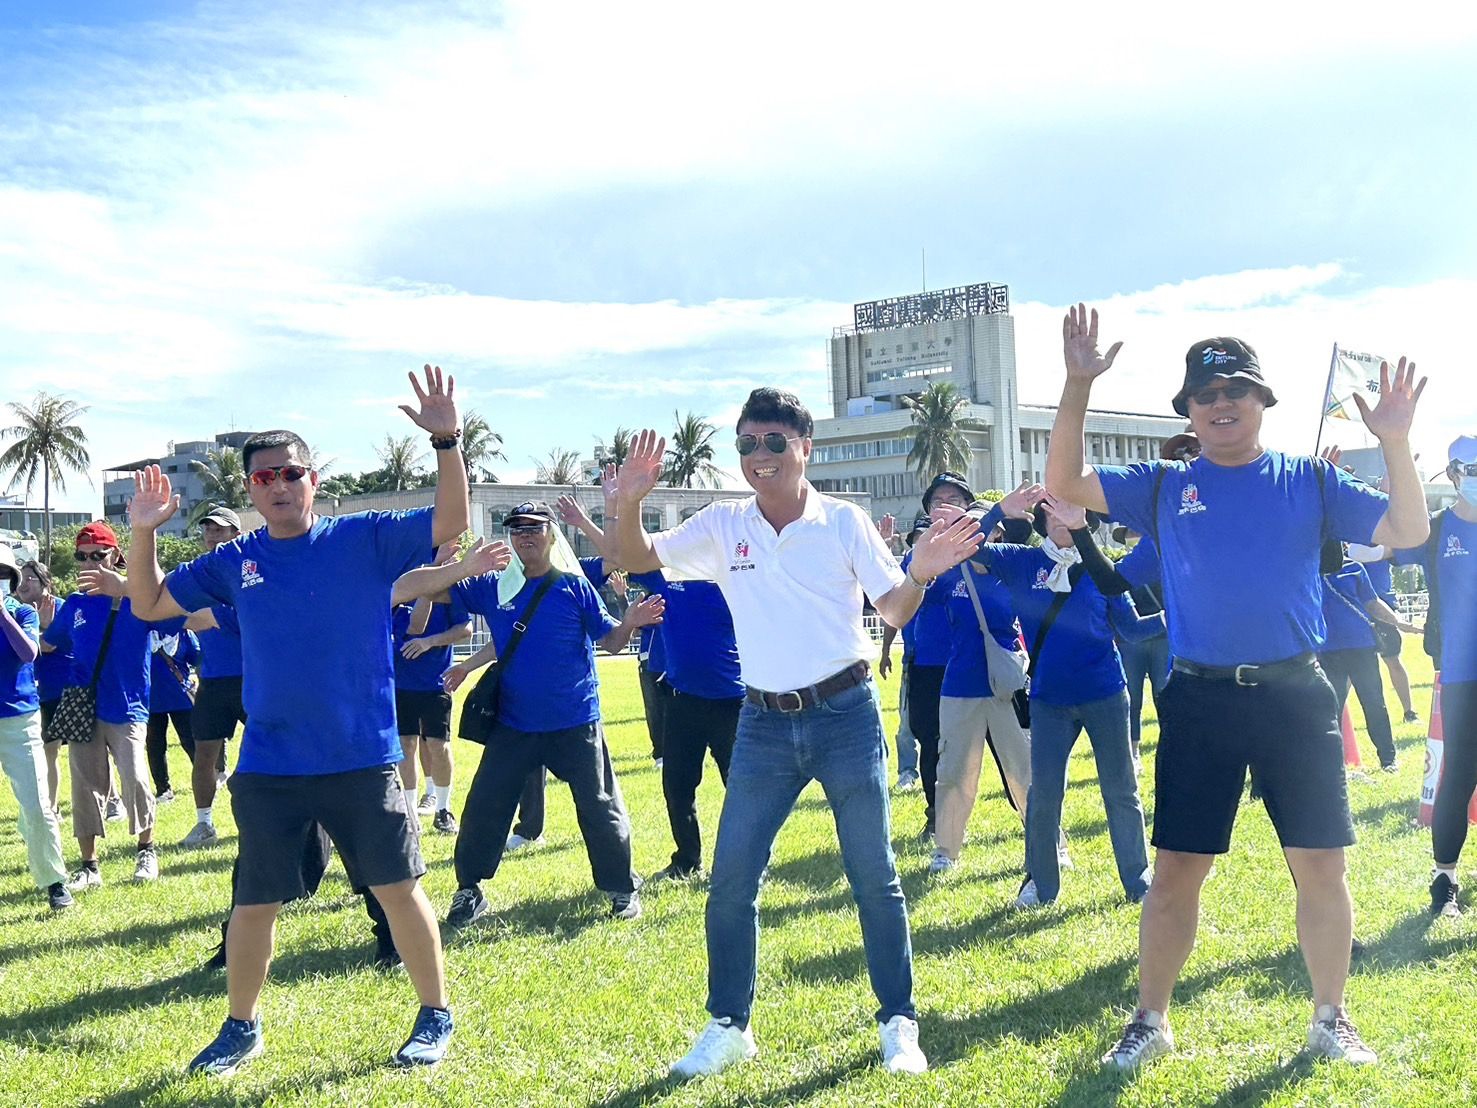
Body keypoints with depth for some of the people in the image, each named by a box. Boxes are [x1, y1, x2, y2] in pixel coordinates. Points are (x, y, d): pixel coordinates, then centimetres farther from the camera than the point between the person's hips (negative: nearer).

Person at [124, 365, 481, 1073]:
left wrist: (447, 442, -25)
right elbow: (150, 605, 12)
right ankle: (241, 1028, 30)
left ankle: (435, 1016, 20)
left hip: (363, 760, -2)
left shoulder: (365, 539, -3)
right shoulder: (233, 562, 5)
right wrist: (144, 533, -2)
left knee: (398, 888, 3)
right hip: (267, 768, 3)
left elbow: (450, 523, -12)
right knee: (254, 903, 10)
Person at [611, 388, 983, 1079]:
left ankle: (898, 1023, 20)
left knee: (874, 878, 5)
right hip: (765, 723, 3)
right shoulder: (722, 525, 2)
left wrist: (920, 575, -27)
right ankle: (728, 1027, 19)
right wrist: (629, 503, -19)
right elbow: (637, 560, 1)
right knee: (730, 881, 3)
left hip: (846, 714, -2)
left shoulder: (844, 521, -4)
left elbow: (894, 611, -5)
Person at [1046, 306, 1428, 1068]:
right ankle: (1150, 1020, 20)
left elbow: (1406, 533, 1)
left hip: (1296, 695, 1)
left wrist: (1396, 443, -12)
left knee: (1321, 865, 6)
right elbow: (1062, 484, -2)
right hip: (1200, 700, 0)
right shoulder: (1163, 487, 6)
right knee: (1175, 871, 3)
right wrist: (1078, 387, -11)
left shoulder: (1310, 480, 6)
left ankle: (1329, 1019, 26)